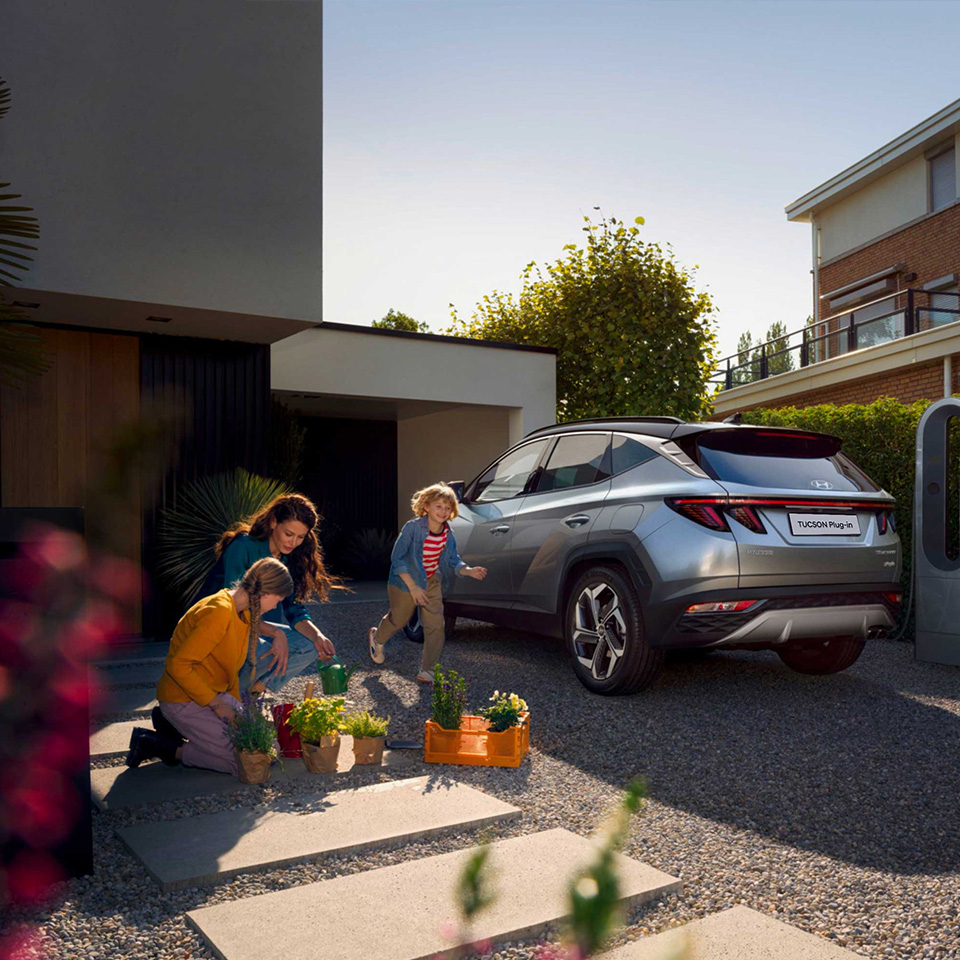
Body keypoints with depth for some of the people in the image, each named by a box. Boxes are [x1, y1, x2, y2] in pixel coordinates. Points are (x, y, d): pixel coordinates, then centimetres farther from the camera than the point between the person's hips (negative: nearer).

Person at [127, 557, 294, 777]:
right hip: (184, 701, -10)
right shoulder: (219, 612, -25)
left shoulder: (244, 612, 5)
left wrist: (236, 704, 5)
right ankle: (171, 749, -3)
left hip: (215, 695, 10)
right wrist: (215, 703, -20)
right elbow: (179, 665, -26)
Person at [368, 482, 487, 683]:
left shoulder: (448, 534, -8)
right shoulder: (412, 527, -24)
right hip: (405, 582, -4)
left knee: (436, 625, -3)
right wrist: (412, 587, -23)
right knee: (398, 620, 14)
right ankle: (377, 637, 49)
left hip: (432, 583, 4)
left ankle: (427, 671, 9)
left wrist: (469, 571, -23)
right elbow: (397, 558, -21)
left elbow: (453, 562, -1)